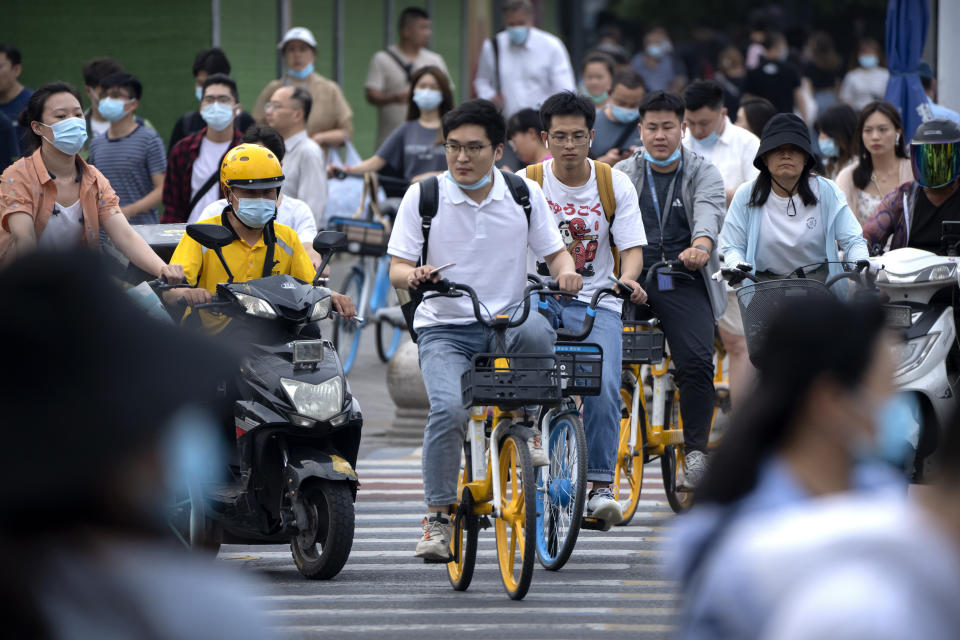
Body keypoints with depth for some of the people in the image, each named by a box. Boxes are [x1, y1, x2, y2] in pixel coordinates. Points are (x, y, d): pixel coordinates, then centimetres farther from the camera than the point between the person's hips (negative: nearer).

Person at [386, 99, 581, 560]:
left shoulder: (524, 194, 4)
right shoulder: (422, 196, 0)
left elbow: (554, 252, 9)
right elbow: (397, 270, -2)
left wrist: (566, 271, -14)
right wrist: (415, 275, -26)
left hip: (507, 320, 1)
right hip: (445, 329, -1)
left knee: (537, 332, -36)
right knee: (448, 409, -27)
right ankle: (438, 517, -14)